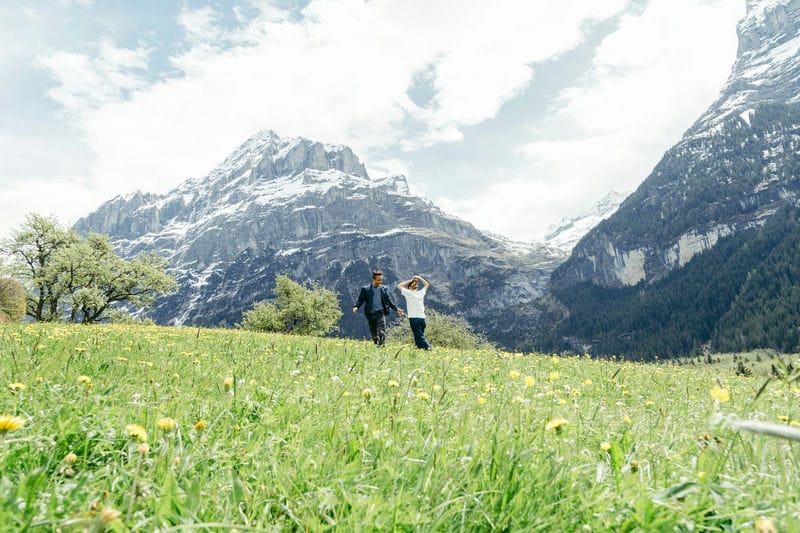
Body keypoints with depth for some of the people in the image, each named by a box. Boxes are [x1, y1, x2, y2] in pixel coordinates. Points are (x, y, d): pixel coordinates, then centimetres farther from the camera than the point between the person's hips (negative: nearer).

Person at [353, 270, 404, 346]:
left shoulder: (384, 288, 9)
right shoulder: (365, 289, 3)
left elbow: (389, 300, 12)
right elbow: (360, 300, -1)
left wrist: (396, 309, 6)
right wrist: (356, 307, -18)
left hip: (381, 313, 0)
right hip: (370, 314, 0)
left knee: (382, 333, -14)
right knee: (374, 334, 7)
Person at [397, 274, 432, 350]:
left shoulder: (408, 293, -2)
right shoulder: (421, 293, 8)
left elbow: (399, 285, 10)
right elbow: (427, 284, 26)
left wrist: (409, 281, 10)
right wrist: (420, 278, 19)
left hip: (413, 318, -4)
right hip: (422, 318, 4)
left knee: (420, 337, -8)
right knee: (420, 336, 13)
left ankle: (428, 348, -21)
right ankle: (420, 347, 5)